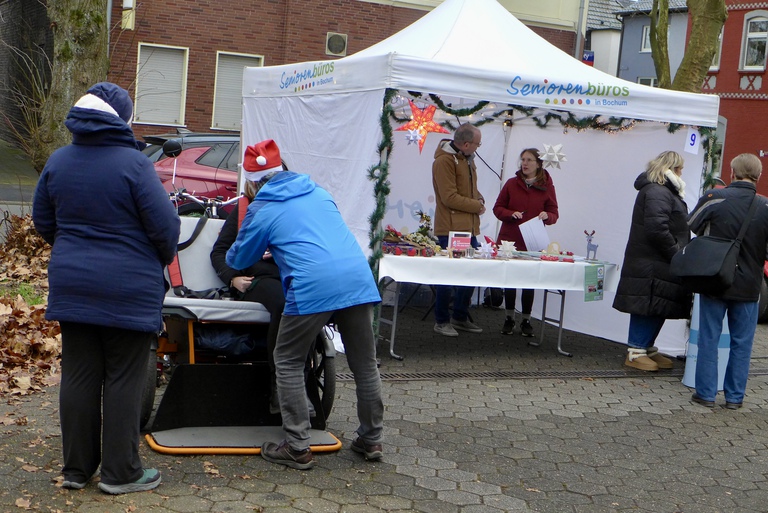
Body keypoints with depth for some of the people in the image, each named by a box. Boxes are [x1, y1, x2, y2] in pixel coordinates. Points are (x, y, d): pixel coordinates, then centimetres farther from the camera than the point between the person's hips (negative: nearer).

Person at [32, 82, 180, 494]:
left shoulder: (58, 162, 5)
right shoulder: (133, 163, -14)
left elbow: (42, 220, 16)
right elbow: (165, 225, -14)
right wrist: (161, 261, 6)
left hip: (71, 286, 6)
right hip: (128, 289, -5)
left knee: (78, 376, 12)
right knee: (124, 379, 3)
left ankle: (77, 468, 21)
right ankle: (121, 472, 11)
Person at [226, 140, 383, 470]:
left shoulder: (261, 210, 9)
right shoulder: (318, 192, 23)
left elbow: (238, 260, 20)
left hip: (312, 288, -5)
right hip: (359, 279, 5)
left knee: (288, 363, 10)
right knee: (365, 363, 16)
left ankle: (297, 448, 9)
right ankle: (371, 440, 27)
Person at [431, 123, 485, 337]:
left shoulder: (466, 157, 14)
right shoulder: (444, 161, -15)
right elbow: (449, 198, -18)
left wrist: (478, 198, 4)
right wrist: (476, 206, -12)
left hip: (469, 227, 9)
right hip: (450, 229, -9)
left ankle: (460, 318, 25)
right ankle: (442, 321, 10)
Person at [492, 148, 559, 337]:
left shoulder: (547, 186, 2)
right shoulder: (511, 183, 4)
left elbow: (554, 214, 5)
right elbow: (497, 208, 6)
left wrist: (547, 216, -18)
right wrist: (511, 214, -13)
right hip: (509, 240, 1)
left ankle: (526, 320, 14)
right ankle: (509, 318, 20)